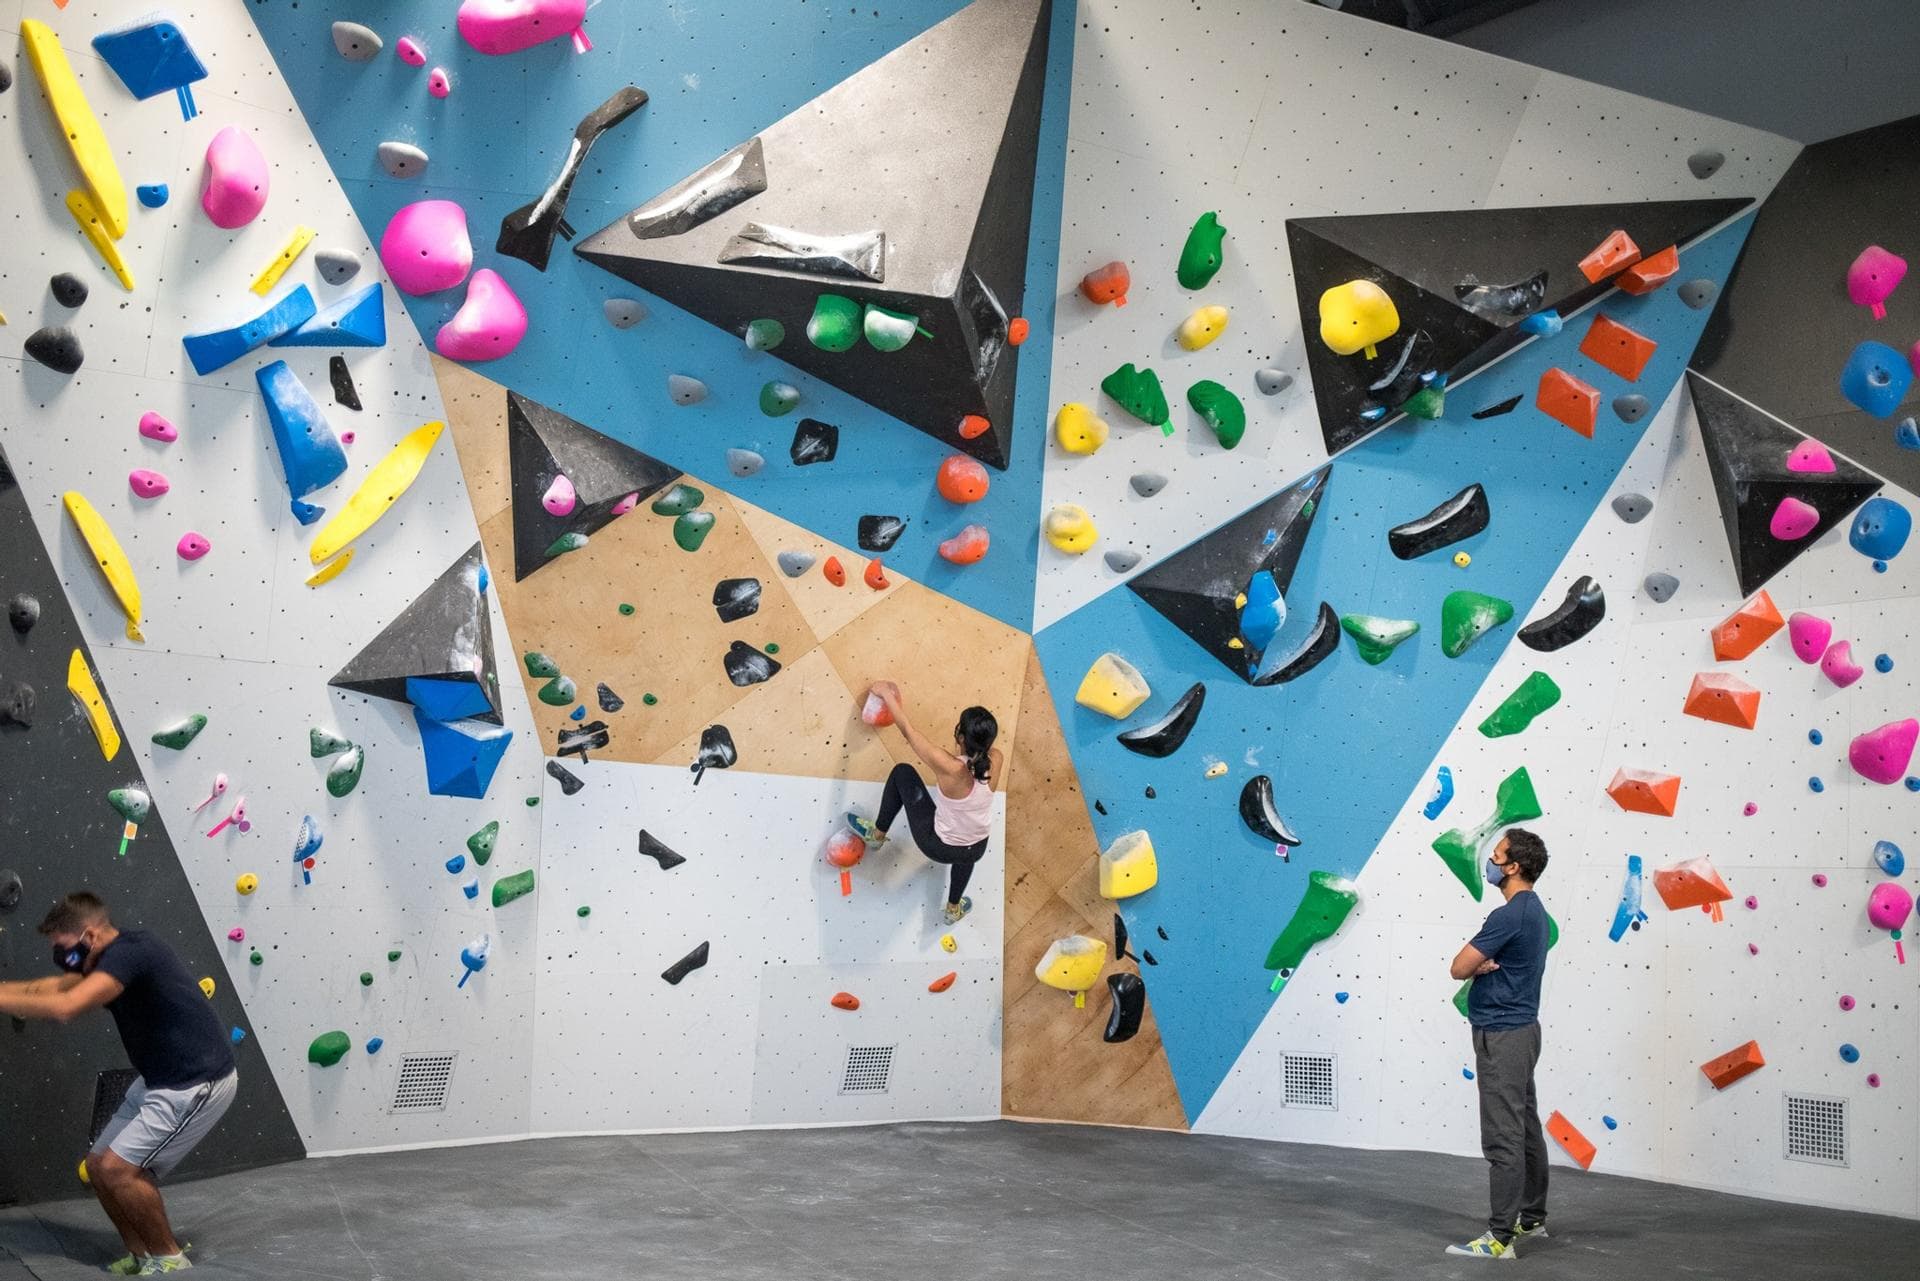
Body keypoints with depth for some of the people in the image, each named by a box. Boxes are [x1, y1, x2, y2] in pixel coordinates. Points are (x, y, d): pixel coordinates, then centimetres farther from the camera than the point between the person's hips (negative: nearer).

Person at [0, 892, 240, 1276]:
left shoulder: (129, 952, -23)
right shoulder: (117, 954, 7)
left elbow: (64, 1007, -34)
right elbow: (57, 986, 17)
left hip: (198, 1084, -10)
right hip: (162, 1080, 10)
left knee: (118, 1170, -11)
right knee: (99, 1166, 10)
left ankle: (170, 1259, 6)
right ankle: (141, 1257, 23)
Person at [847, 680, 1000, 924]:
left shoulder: (949, 767, -32)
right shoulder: (995, 761, -20)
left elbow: (907, 729, -18)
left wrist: (887, 694, -6)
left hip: (939, 847, -4)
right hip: (976, 851, 4)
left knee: (902, 772, 12)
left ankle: (877, 834, 34)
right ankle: (954, 909, 62)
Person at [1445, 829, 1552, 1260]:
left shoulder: (1510, 915, -20)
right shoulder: (1533, 910, 12)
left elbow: (1460, 967, -17)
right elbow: (1473, 966, 14)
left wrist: (1477, 963, 3)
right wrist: (1483, 964, -7)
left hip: (1501, 1036, -10)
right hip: (1519, 1030, 11)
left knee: (1503, 1138, -8)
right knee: (1526, 1130, 17)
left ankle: (1500, 1238, -7)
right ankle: (1532, 1218, 28)